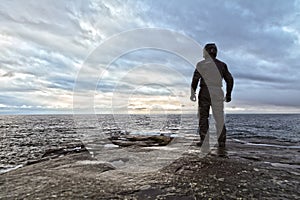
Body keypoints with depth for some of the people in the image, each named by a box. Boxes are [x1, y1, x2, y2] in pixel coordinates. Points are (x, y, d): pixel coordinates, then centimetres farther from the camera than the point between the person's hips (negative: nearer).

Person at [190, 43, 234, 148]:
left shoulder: (201, 64, 1)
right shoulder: (222, 65, 11)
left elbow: (195, 79, -8)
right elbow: (230, 80, 10)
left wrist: (192, 93, -4)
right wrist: (228, 94, 16)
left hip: (205, 93, -3)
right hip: (218, 94, 3)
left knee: (203, 117, 5)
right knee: (219, 118, 8)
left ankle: (204, 141, 6)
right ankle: (221, 141, 8)